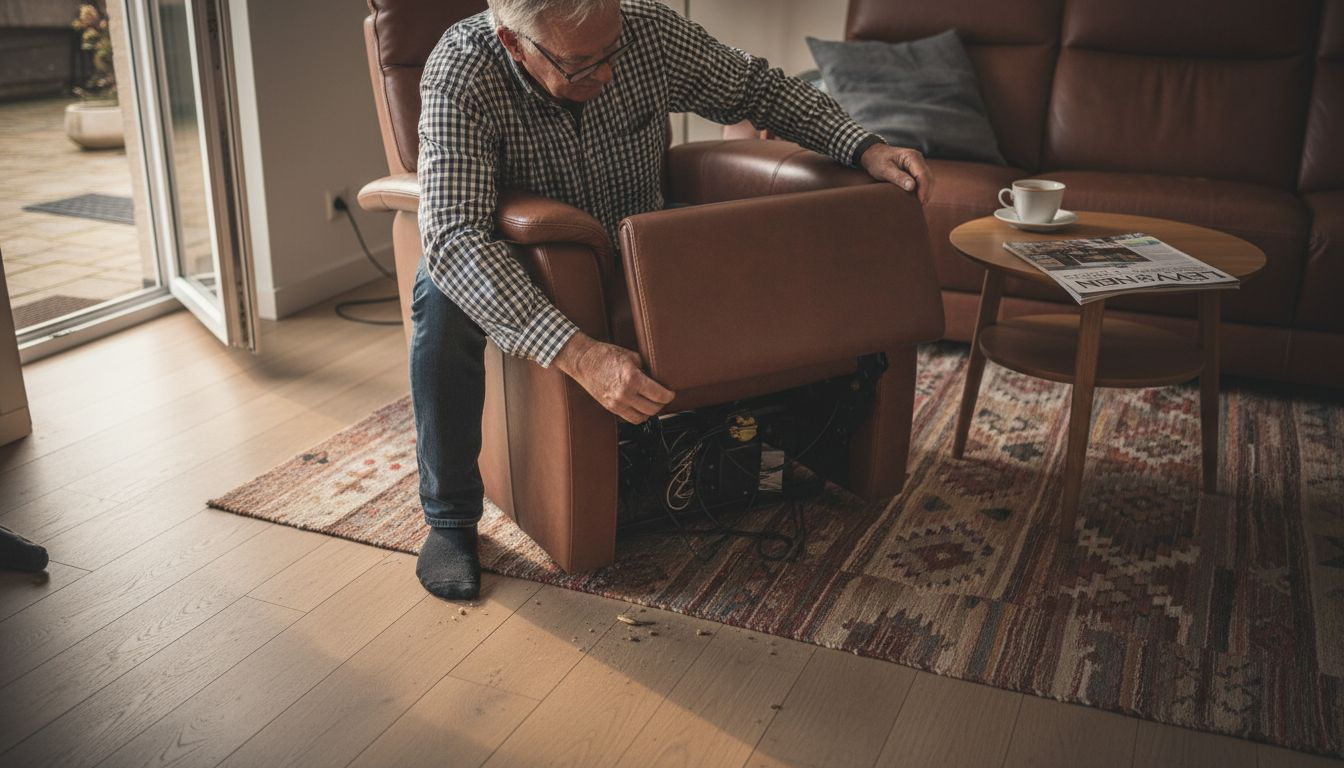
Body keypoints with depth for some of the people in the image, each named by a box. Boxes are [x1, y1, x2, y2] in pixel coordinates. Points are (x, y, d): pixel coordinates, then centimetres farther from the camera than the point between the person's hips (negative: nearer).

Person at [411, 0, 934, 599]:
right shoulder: (462, 73, -31)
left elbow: (755, 87, -4)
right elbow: (453, 235, -44)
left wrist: (863, 147, -19)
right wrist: (577, 353, -56)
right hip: (525, 273, -3)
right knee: (444, 296, -35)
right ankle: (450, 517, -15)